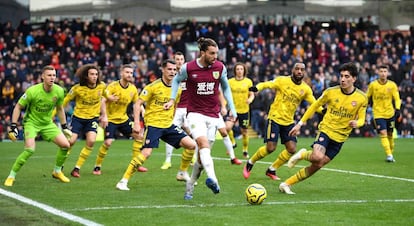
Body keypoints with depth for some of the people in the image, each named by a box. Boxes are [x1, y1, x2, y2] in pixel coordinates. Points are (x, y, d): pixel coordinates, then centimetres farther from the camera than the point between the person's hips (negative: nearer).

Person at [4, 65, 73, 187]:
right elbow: (18, 107, -12)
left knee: (65, 145, -6)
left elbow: (60, 109, 10)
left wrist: (64, 127, 12)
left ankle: (57, 171, 19)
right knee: (30, 149, -27)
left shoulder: (59, 91, -9)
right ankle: (11, 176, -11)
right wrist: (13, 126, -16)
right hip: (31, 122, -5)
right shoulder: (32, 91, -23)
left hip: (48, 123, 5)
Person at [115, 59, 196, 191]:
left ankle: (183, 173, 16)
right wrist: (137, 124, -16)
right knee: (146, 153, -21)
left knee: (191, 145, -5)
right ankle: (124, 181, -12)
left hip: (168, 125, 6)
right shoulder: (154, 86, -11)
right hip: (152, 124, -6)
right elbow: (138, 103, -9)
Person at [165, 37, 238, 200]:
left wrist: (232, 109, 12)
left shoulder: (220, 67, 0)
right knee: (203, 143, -28)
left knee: (202, 153, 4)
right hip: (195, 113, -3)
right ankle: (212, 178, -48)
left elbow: (225, 88, 15)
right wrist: (172, 99, 3)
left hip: (213, 115, 3)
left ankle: (190, 185, 23)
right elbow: (176, 80, 13)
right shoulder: (188, 68, -8)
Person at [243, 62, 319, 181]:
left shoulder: (306, 89, 1)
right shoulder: (283, 81, -9)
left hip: (289, 122, 5)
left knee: (292, 149, -5)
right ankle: (249, 164, 13)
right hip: (275, 118, -5)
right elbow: (267, 84, -16)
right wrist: (257, 88, -38)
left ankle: (271, 170, 15)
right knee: (270, 148, -13)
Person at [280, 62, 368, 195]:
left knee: (317, 166, -3)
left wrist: (357, 123, -21)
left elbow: (361, 119, 4)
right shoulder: (331, 92, -6)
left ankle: (287, 184, 9)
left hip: (340, 137, 2)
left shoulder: (362, 98, -5)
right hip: (326, 130, -2)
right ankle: (302, 155, 4)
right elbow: (315, 106, 7)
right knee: (318, 157, -31)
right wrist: (300, 124, 5)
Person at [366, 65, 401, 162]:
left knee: (390, 134, 11)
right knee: (383, 133, -15)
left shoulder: (392, 85, -3)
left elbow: (397, 99, -3)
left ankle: (391, 153, 27)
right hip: (378, 114, -2)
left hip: (390, 114, 2)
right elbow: (367, 97, 8)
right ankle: (389, 155, -19)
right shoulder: (373, 85, -5)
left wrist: (397, 109, -18)